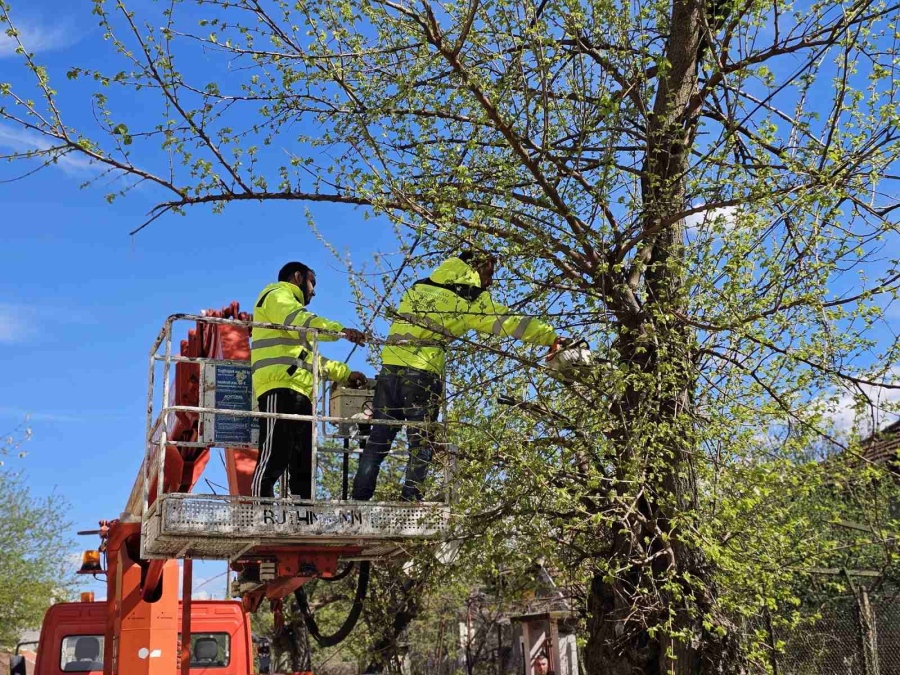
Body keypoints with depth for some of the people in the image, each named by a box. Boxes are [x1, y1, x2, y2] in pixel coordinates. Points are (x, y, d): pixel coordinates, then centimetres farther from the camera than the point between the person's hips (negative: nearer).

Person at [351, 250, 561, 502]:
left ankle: (360, 497, 11)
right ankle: (411, 500, -1)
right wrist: (552, 338, 2)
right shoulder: (470, 299, 1)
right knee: (421, 443, 4)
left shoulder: (418, 287, 19)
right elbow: (509, 321, -1)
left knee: (379, 438, 11)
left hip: (390, 368, 5)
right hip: (423, 375, -5)